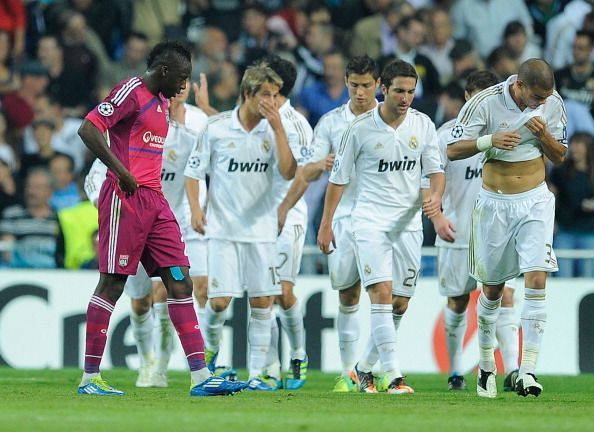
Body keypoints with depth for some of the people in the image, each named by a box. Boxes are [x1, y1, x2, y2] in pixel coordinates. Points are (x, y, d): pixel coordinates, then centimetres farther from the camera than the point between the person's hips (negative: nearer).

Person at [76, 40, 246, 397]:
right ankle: (90, 378, 1)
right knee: (112, 284, -5)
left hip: (155, 200, 9)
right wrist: (120, 170, -23)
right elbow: (89, 129, -18)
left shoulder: (162, 101, 20)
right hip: (126, 198, -9)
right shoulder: (132, 91, -9)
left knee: (180, 282, 2)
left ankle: (201, 376, -2)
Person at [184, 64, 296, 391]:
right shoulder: (216, 128, -3)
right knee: (219, 300, -8)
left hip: (261, 228, 2)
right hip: (223, 227, -2)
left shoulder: (273, 130, 2)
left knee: (262, 302, 0)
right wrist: (195, 207, -11)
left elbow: (288, 172, -10)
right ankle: (210, 347, 22)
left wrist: (278, 127, -14)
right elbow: (193, 172, 4)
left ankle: (257, 374, 7)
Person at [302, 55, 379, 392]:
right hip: (344, 215, 2)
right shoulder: (331, 122, 9)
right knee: (348, 295, 5)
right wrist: (322, 165, -15)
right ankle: (349, 371, 11)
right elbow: (308, 173, 8)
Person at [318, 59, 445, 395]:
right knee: (382, 294, -18)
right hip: (370, 220, -4)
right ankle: (394, 376, -23)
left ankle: (364, 368, 24)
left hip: (409, 223, 4)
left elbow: (436, 170, 8)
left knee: (400, 304, 5)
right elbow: (339, 178, 3)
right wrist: (326, 224, 3)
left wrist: (436, 197, -14)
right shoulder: (361, 128, -5)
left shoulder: (423, 125, 4)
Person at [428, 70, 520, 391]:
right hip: (456, 233, -1)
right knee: (458, 302, 9)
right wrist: (437, 216, -22)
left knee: (504, 295, -12)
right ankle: (455, 370, 24)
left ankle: (512, 371, -19)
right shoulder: (448, 135, -5)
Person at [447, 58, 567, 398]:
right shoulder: (485, 102, -14)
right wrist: (490, 140, -27)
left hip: (535, 203, 1)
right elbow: (453, 150, -10)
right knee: (492, 288, 9)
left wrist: (543, 134, -16)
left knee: (537, 279, -16)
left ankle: (528, 371, -18)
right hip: (495, 204, -1)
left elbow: (560, 156, 5)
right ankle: (487, 366, 29)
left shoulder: (552, 103, -5)